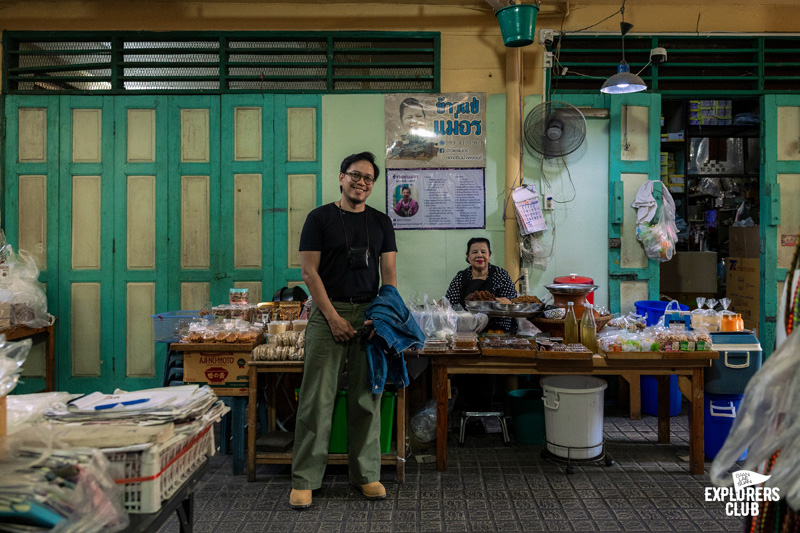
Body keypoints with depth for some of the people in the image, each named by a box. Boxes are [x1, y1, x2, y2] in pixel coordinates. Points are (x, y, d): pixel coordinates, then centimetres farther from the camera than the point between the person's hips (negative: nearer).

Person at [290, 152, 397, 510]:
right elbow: (309, 271, -4)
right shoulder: (320, 218, 2)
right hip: (327, 312, -3)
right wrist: (333, 317, -11)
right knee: (317, 398, -3)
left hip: (369, 313, 3)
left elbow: (389, 273, 9)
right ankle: (304, 479, 7)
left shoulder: (380, 222, 12)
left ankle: (366, 474, 18)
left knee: (367, 397, 6)